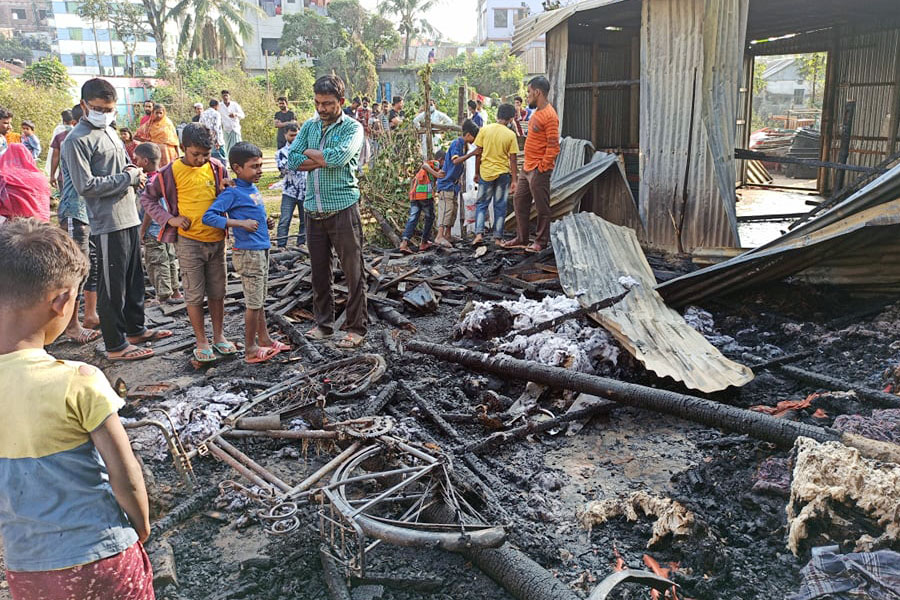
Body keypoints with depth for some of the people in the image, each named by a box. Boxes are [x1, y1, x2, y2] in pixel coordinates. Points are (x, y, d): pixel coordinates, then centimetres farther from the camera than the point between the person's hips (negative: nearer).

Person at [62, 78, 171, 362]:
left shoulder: (109, 131, 15)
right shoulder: (77, 140, -12)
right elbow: (85, 186, -19)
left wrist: (133, 172, 1)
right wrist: (127, 178, -15)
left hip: (129, 217, 9)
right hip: (108, 224, -9)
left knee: (134, 278, 18)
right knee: (112, 285, -1)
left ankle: (135, 329, 33)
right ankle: (116, 345, 9)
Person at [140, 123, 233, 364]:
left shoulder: (216, 168, 1)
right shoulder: (171, 172, -7)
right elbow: (147, 198, 2)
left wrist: (226, 190, -8)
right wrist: (170, 219, -9)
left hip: (216, 239, 3)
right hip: (189, 241, -3)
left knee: (217, 291, 12)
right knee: (194, 294, 4)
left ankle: (219, 336, 27)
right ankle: (201, 341, 16)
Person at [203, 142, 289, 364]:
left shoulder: (253, 188, 10)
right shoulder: (232, 192, -15)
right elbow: (208, 217, -21)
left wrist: (264, 223, 6)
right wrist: (241, 223, -25)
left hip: (262, 250, 9)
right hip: (248, 253, -8)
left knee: (260, 300, 18)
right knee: (253, 302, -1)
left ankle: (264, 340, 29)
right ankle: (250, 350, 9)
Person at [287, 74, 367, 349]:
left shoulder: (352, 128, -3)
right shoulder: (309, 126, 12)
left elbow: (338, 156, -22)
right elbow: (291, 161, 0)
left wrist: (308, 153, -5)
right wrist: (324, 160, -11)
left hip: (343, 209, -5)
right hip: (314, 210, 5)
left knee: (353, 272, 0)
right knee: (319, 271, 13)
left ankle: (357, 327, 10)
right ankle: (323, 323, 26)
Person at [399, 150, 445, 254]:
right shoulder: (435, 164, 5)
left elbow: (413, 181, 29)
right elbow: (425, 165, -15)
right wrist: (436, 173, -27)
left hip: (414, 195, 7)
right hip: (426, 195, -7)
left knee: (413, 219, -2)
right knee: (430, 218, 13)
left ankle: (404, 243, -20)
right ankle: (424, 243, 17)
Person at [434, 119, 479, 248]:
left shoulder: (464, 145, 15)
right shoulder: (457, 143, -13)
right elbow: (455, 160, -27)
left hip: (453, 184, 10)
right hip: (446, 183, -10)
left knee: (453, 208, 11)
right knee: (446, 208, -17)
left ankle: (447, 235, 17)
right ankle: (440, 236, -22)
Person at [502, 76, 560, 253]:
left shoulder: (549, 115, -15)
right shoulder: (537, 112, 16)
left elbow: (553, 146, -19)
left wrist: (542, 167, -17)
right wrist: (528, 165, 17)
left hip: (539, 170, -10)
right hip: (527, 168, 11)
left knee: (542, 207, -1)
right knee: (519, 202, 14)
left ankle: (541, 242, 7)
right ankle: (521, 238, 24)